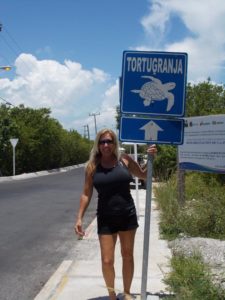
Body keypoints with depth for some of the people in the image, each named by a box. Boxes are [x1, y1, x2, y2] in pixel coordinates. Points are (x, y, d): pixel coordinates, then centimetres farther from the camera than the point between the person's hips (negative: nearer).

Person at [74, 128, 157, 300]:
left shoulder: (124, 160, -2)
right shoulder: (92, 166, -3)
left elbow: (144, 175, 12)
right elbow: (86, 194, 1)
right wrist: (79, 218, -3)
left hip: (128, 215, 1)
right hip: (106, 219, -1)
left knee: (127, 256, 13)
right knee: (107, 261, 0)